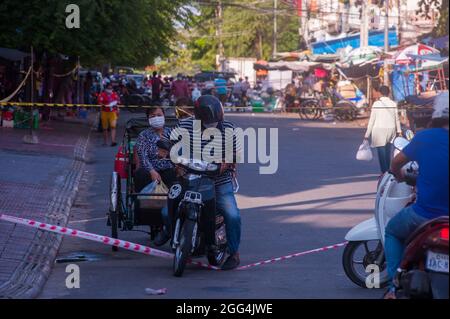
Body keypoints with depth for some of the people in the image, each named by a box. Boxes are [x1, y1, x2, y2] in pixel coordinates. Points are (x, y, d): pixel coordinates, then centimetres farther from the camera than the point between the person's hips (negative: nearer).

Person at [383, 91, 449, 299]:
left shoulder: (424, 138, -4)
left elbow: (395, 163, 8)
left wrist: (401, 178, 30)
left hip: (423, 214, 0)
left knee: (392, 232, 29)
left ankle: (395, 286, 13)